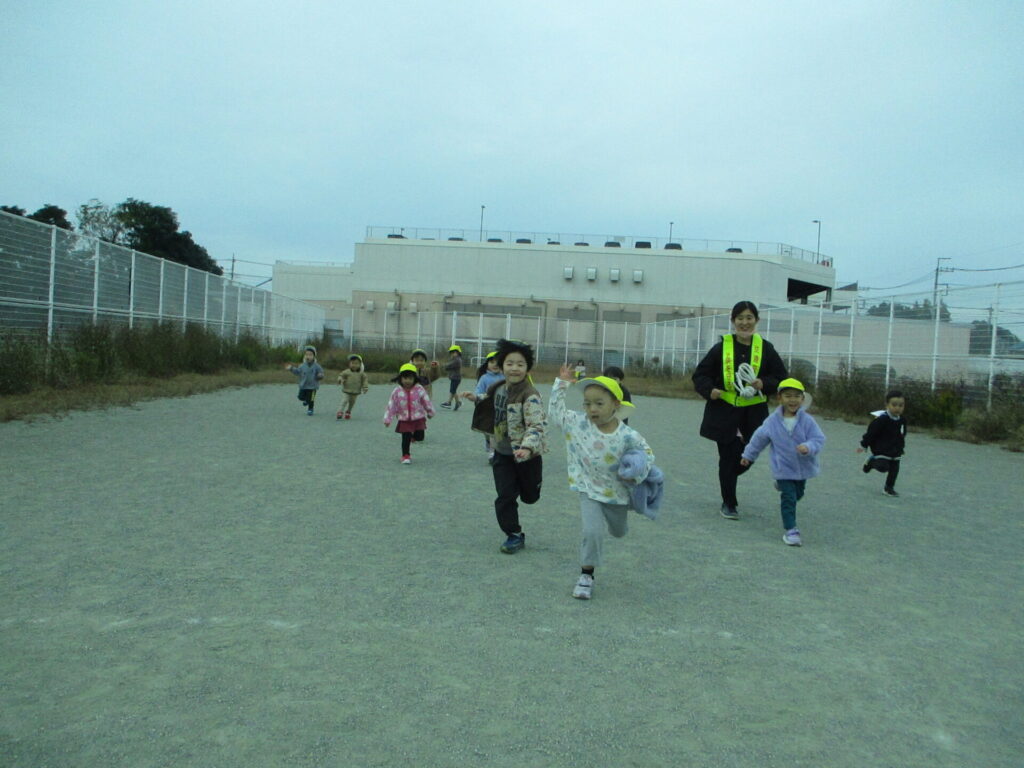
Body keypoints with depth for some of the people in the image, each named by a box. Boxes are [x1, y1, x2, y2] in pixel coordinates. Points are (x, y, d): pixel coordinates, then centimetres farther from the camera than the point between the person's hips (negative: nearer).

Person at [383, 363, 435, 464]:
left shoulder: (419, 390, -6)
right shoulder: (397, 391, -6)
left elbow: (427, 402, 5)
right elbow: (391, 406, -4)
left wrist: (430, 413, 14)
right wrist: (387, 419, -6)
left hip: (418, 418, 1)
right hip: (404, 419, 0)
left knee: (420, 436, -3)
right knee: (406, 438, -3)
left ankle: (413, 436, 32)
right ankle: (406, 455, 12)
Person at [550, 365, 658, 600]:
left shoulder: (628, 437, -20)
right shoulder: (578, 423, -14)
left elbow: (647, 454, -5)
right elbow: (555, 412, -2)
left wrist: (639, 473, -22)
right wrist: (561, 384, -6)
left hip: (617, 493, 1)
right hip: (590, 492, -1)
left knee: (618, 531, 25)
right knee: (593, 532, -19)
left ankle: (614, 518, 63)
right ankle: (586, 574, 1)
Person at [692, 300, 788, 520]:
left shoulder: (765, 348, 1)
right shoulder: (722, 347, -3)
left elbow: (781, 377, 7)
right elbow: (700, 374, 2)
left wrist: (764, 384, -12)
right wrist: (709, 390, -16)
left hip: (753, 413, 2)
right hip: (724, 411, -2)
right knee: (728, 458, 3)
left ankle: (728, 477, 41)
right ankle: (729, 503, 20)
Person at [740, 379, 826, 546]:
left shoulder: (807, 420, -13)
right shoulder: (772, 421, -10)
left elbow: (819, 439, -14)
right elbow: (759, 438, 4)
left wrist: (808, 447, -36)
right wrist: (748, 455, 14)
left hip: (803, 468, 2)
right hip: (783, 468, -2)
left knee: (797, 494, 24)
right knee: (789, 499, -6)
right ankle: (790, 530, 2)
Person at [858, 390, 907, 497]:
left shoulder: (902, 421, 1)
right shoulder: (881, 419, -19)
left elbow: (902, 436, 16)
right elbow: (871, 432, -14)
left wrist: (901, 447, 19)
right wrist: (864, 445, -11)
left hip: (895, 452, 6)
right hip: (881, 450, -6)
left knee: (894, 470, 8)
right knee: (883, 467, -18)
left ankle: (889, 488, 23)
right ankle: (871, 461, 11)